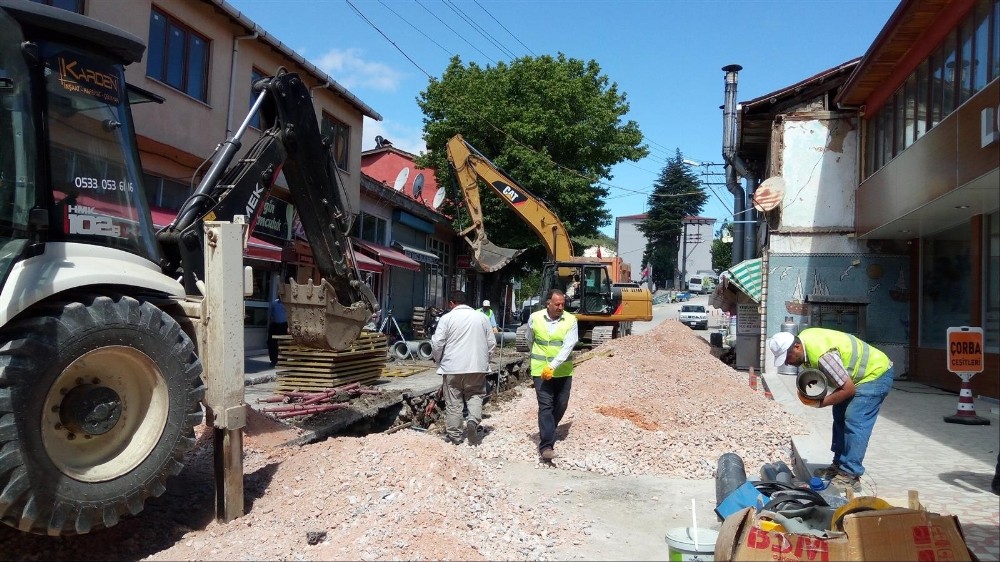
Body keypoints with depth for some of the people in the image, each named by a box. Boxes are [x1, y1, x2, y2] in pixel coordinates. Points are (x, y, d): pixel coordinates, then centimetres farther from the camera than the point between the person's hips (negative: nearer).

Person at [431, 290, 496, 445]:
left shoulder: (447, 318, -5)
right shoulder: (481, 317, 6)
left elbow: (437, 344, -8)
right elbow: (492, 343, 9)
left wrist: (439, 360, 11)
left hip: (453, 368, -2)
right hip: (477, 367, 2)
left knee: (453, 402, 7)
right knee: (475, 396, 15)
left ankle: (454, 435, 13)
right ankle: (473, 420, -10)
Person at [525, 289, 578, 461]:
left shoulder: (570, 320, -9)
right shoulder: (535, 318, -5)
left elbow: (568, 346, -18)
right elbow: (529, 340, 13)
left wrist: (552, 366, -27)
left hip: (563, 371, 2)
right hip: (540, 371, -1)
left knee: (561, 405, 12)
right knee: (545, 406, -8)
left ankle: (548, 431, 38)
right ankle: (546, 445, -11)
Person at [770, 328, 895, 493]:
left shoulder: (822, 355, -36)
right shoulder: (803, 337, -8)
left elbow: (849, 389, -29)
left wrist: (821, 403, -20)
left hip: (876, 374, -10)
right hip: (860, 374, 10)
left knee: (854, 421, -17)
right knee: (840, 417, 12)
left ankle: (851, 476, -14)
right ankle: (839, 465, 21)